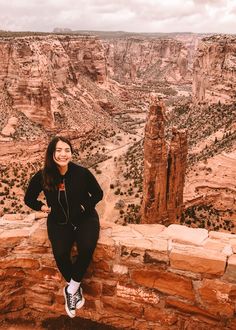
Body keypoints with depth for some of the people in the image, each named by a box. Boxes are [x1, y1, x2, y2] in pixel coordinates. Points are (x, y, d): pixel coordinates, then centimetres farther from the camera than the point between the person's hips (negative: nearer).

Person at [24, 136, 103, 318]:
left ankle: (72, 287, -3)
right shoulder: (42, 177, -10)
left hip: (85, 218, -1)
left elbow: (98, 193, 1)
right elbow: (29, 198, 9)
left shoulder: (82, 173, -15)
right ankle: (76, 288, 5)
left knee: (87, 248, -29)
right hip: (59, 222, 1)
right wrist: (42, 207, -4)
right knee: (60, 254, -25)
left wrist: (85, 205, -10)